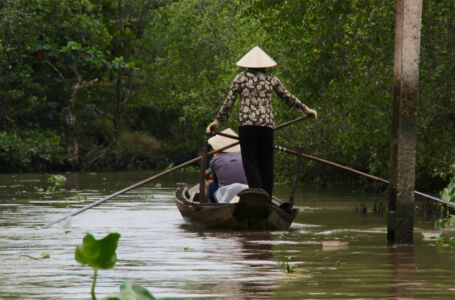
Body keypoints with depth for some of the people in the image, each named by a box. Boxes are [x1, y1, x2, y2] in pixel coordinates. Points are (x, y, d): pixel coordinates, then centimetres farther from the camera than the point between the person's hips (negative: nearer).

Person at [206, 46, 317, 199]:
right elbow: (289, 98, 18)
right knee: (266, 163, 8)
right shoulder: (272, 79, 11)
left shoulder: (241, 78, 4)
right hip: (267, 124, 3)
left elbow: (229, 102, 5)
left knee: (250, 162, -5)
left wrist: (218, 121, 15)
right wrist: (306, 109, 31)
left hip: (247, 123, -3)